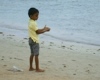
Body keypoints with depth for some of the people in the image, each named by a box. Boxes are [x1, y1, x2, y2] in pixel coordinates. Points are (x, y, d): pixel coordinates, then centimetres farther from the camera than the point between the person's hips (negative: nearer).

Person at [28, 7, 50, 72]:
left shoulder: (31, 22, 11)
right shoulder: (33, 23, -19)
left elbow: (36, 30, 15)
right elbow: (38, 32, -19)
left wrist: (44, 29, 5)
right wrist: (45, 30, -9)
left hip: (31, 40, 10)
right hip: (35, 41, -10)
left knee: (32, 54, 15)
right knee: (36, 55, -6)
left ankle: (31, 67, 20)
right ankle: (37, 69, -4)